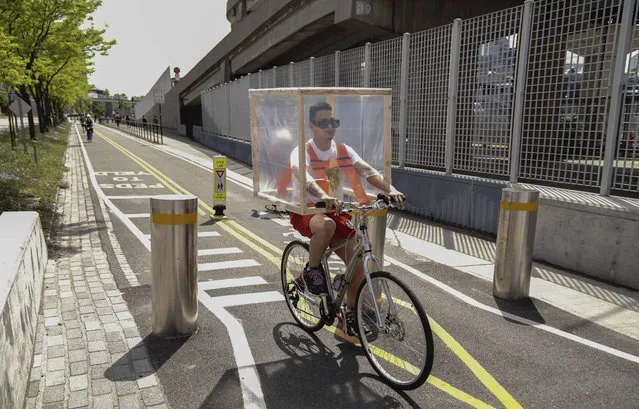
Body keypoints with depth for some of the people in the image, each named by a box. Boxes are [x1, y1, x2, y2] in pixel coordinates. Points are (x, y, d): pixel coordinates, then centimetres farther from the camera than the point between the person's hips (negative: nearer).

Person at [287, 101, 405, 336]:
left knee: (358, 260, -8)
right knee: (327, 225, -40)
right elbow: (303, 175, -35)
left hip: (335, 211, 5)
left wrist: (390, 190, -33)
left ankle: (350, 314, 13)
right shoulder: (302, 151, -13)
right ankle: (310, 273, -12)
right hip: (305, 212, -5)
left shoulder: (344, 151, 0)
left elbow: (368, 171, -14)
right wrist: (323, 196, -55)